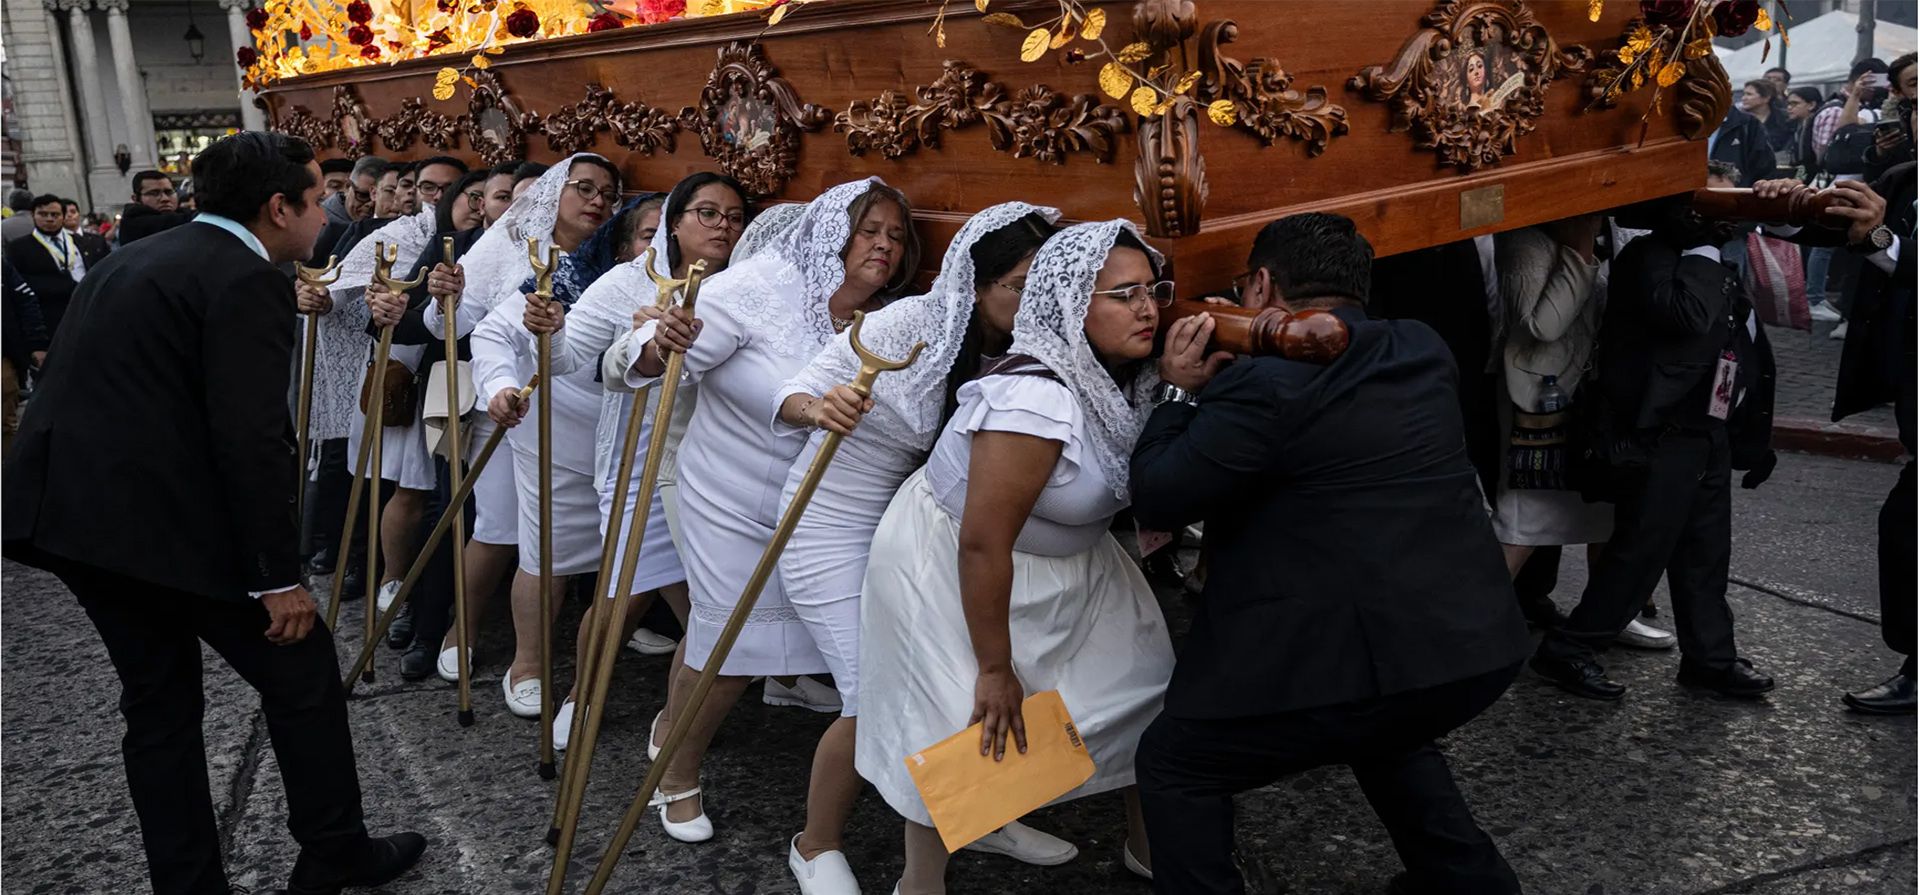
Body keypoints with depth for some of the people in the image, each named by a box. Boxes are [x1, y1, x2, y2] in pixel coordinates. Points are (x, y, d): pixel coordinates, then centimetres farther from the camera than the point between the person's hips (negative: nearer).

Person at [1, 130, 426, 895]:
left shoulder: (138, 258, 17)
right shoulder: (246, 279, -12)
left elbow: (87, 387, 19)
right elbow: (251, 442, -18)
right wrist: (281, 577, -15)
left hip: (69, 508, 9)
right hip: (162, 515, -9)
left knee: (158, 699, 18)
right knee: (301, 676, 7)